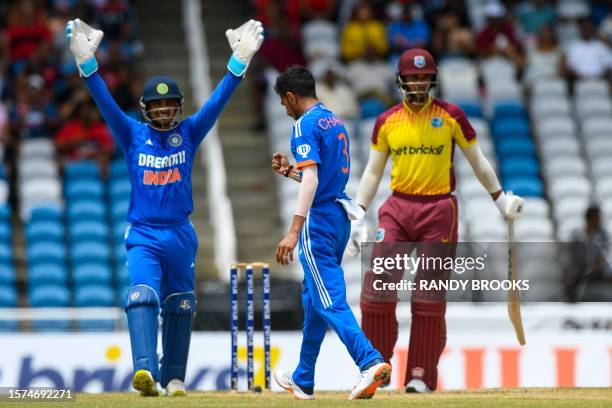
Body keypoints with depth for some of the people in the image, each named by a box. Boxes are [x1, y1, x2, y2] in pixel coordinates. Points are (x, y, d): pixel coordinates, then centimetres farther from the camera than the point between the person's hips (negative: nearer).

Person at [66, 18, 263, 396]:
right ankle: (146, 370, -35)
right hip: (142, 235, -2)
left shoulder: (189, 133, 5)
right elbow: (105, 102, -9)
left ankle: (175, 378, 20)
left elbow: (219, 100, -5)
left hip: (181, 235, 2)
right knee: (142, 298, -21)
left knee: (179, 308, 9)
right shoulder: (133, 134, 3)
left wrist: (240, 61, -16)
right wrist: (88, 63, -23)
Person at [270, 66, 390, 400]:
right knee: (313, 300, 18)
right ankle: (303, 381, 28)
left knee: (329, 302, -13)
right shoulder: (335, 122, 17)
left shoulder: (305, 125, -11)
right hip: (340, 220, 9)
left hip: (318, 222, -9)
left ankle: (370, 362, -29)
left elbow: (311, 180, -23)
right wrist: (289, 170, 31)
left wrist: (294, 231, -29)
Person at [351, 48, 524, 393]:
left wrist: (500, 198, 8)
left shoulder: (451, 116, 0)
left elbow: (477, 160, 9)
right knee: (377, 284, -8)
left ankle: (422, 375, 3)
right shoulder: (386, 122, 6)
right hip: (397, 209, 2)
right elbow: (373, 172, 11)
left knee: (430, 295, -2)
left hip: (439, 210, -2)